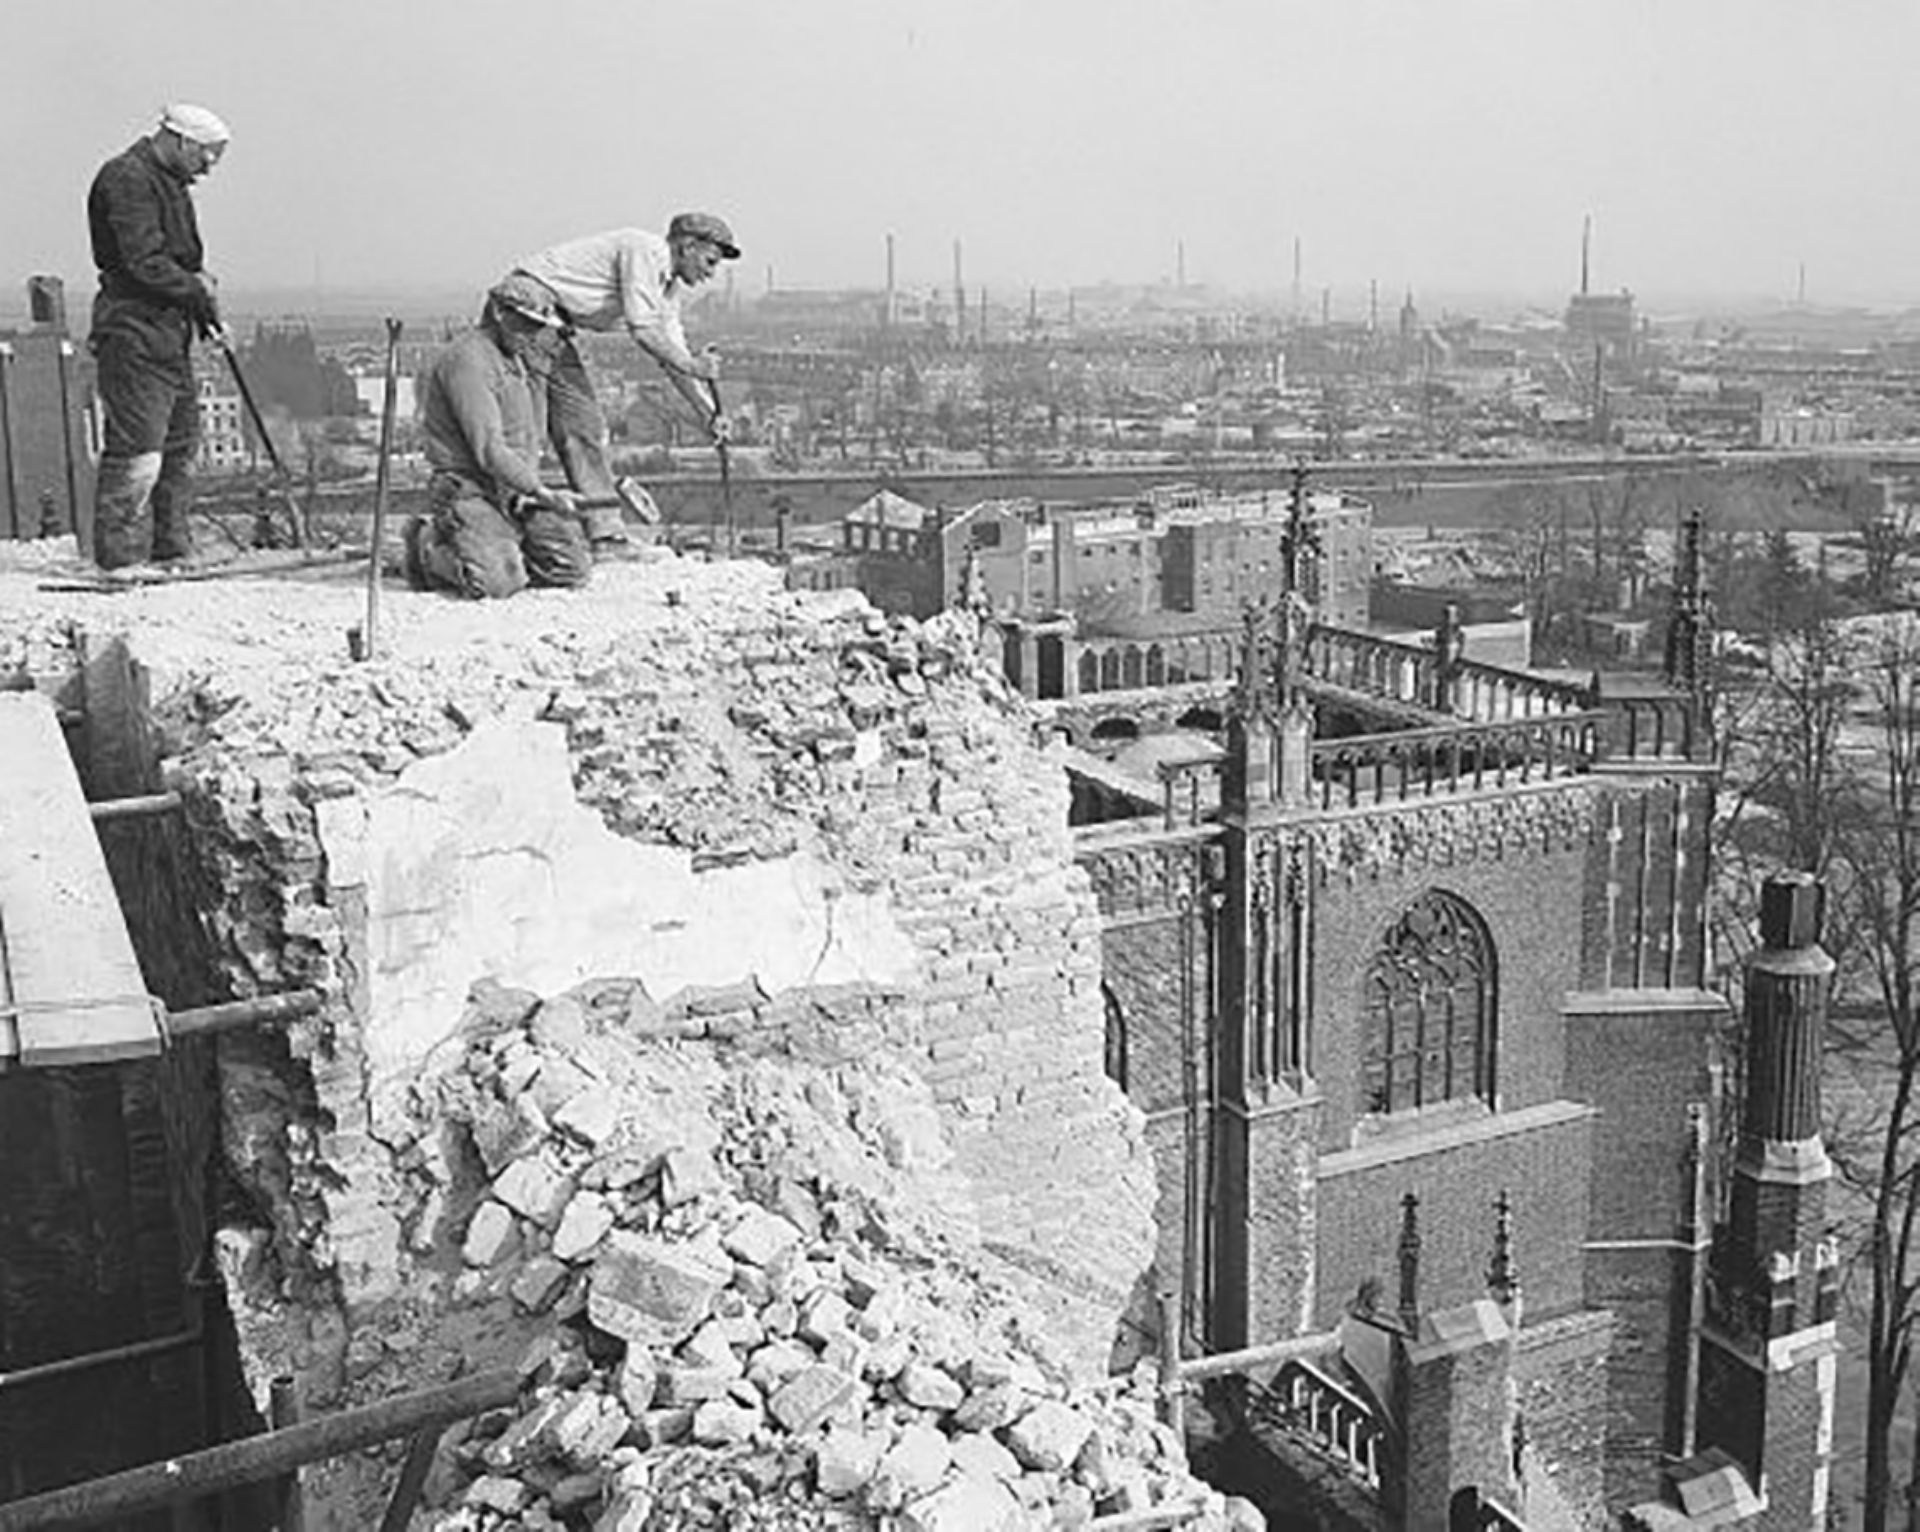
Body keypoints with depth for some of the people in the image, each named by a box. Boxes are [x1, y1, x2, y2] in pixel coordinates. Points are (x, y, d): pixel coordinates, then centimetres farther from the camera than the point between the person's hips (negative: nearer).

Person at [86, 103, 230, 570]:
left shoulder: (170, 183, 20)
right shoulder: (127, 178, -12)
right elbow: (143, 262, -20)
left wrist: (200, 288, 5)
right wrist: (197, 289, -10)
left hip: (170, 336, 10)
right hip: (134, 334, -10)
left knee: (181, 446, 13)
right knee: (137, 450, -10)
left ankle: (171, 549, 20)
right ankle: (121, 558, -6)